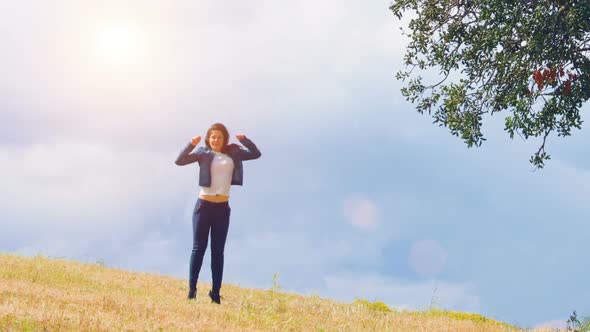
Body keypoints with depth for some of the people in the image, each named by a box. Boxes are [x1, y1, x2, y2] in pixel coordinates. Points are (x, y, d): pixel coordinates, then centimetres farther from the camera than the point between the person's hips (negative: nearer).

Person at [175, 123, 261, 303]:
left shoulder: (233, 153, 8)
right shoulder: (203, 153, 0)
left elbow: (256, 154, 11)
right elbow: (180, 161, -8)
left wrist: (244, 140, -5)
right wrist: (191, 144, -22)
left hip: (222, 208, 3)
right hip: (204, 205, -3)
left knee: (218, 251, 6)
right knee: (198, 248, -1)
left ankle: (215, 292, 9)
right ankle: (192, 289, 2)